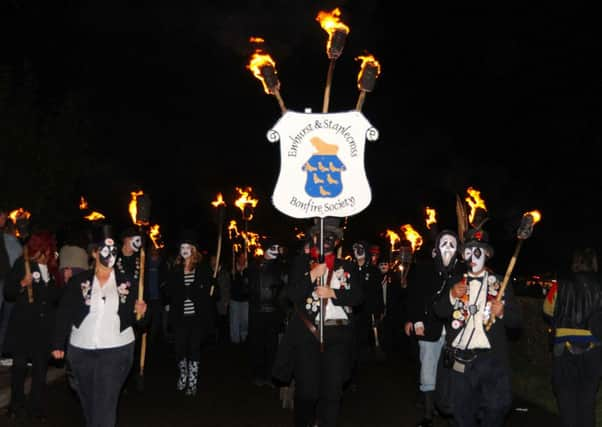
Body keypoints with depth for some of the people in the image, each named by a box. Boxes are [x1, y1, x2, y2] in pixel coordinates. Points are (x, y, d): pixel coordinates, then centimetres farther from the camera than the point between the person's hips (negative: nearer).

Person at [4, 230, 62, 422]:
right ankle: (16, 404, 24)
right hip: (22, 324, -3)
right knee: (19, 365, 5)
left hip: (45, 325, 3)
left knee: (41, 367, 8)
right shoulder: (23, 264, -3)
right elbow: (8, 293, -5)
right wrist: (22, 284, -22)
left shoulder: (52, 268, 8)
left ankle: (37, 406, 21)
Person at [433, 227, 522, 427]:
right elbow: (439, 311, -1)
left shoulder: (499, 283, 6)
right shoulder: (455, 283, 10)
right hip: (460, 359, 2)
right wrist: (452, 296, -18)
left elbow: (517, 320, 4)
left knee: (497, 407, -10)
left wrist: (502, 312, -16)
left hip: (492, 358, -1)